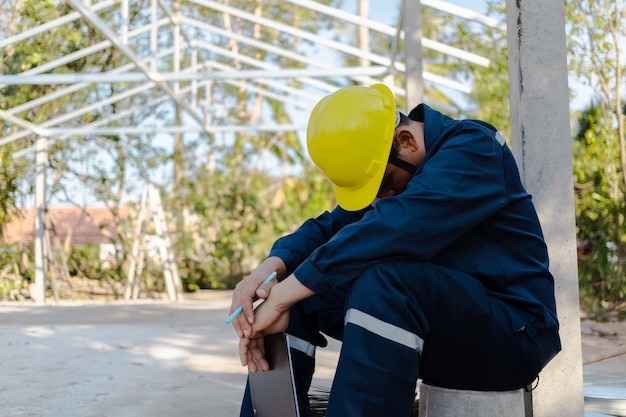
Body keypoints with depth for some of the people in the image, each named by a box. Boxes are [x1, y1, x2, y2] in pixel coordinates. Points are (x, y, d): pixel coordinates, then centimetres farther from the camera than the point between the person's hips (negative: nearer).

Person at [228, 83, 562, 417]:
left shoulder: (472, 148, -16)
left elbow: (390, 229, -30)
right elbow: (329, 227, 3)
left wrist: (280, 298, -29)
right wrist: (266, 270, -18)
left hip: (513, 334, -8)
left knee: (383, 282, -34)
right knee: (299, 290, 0)